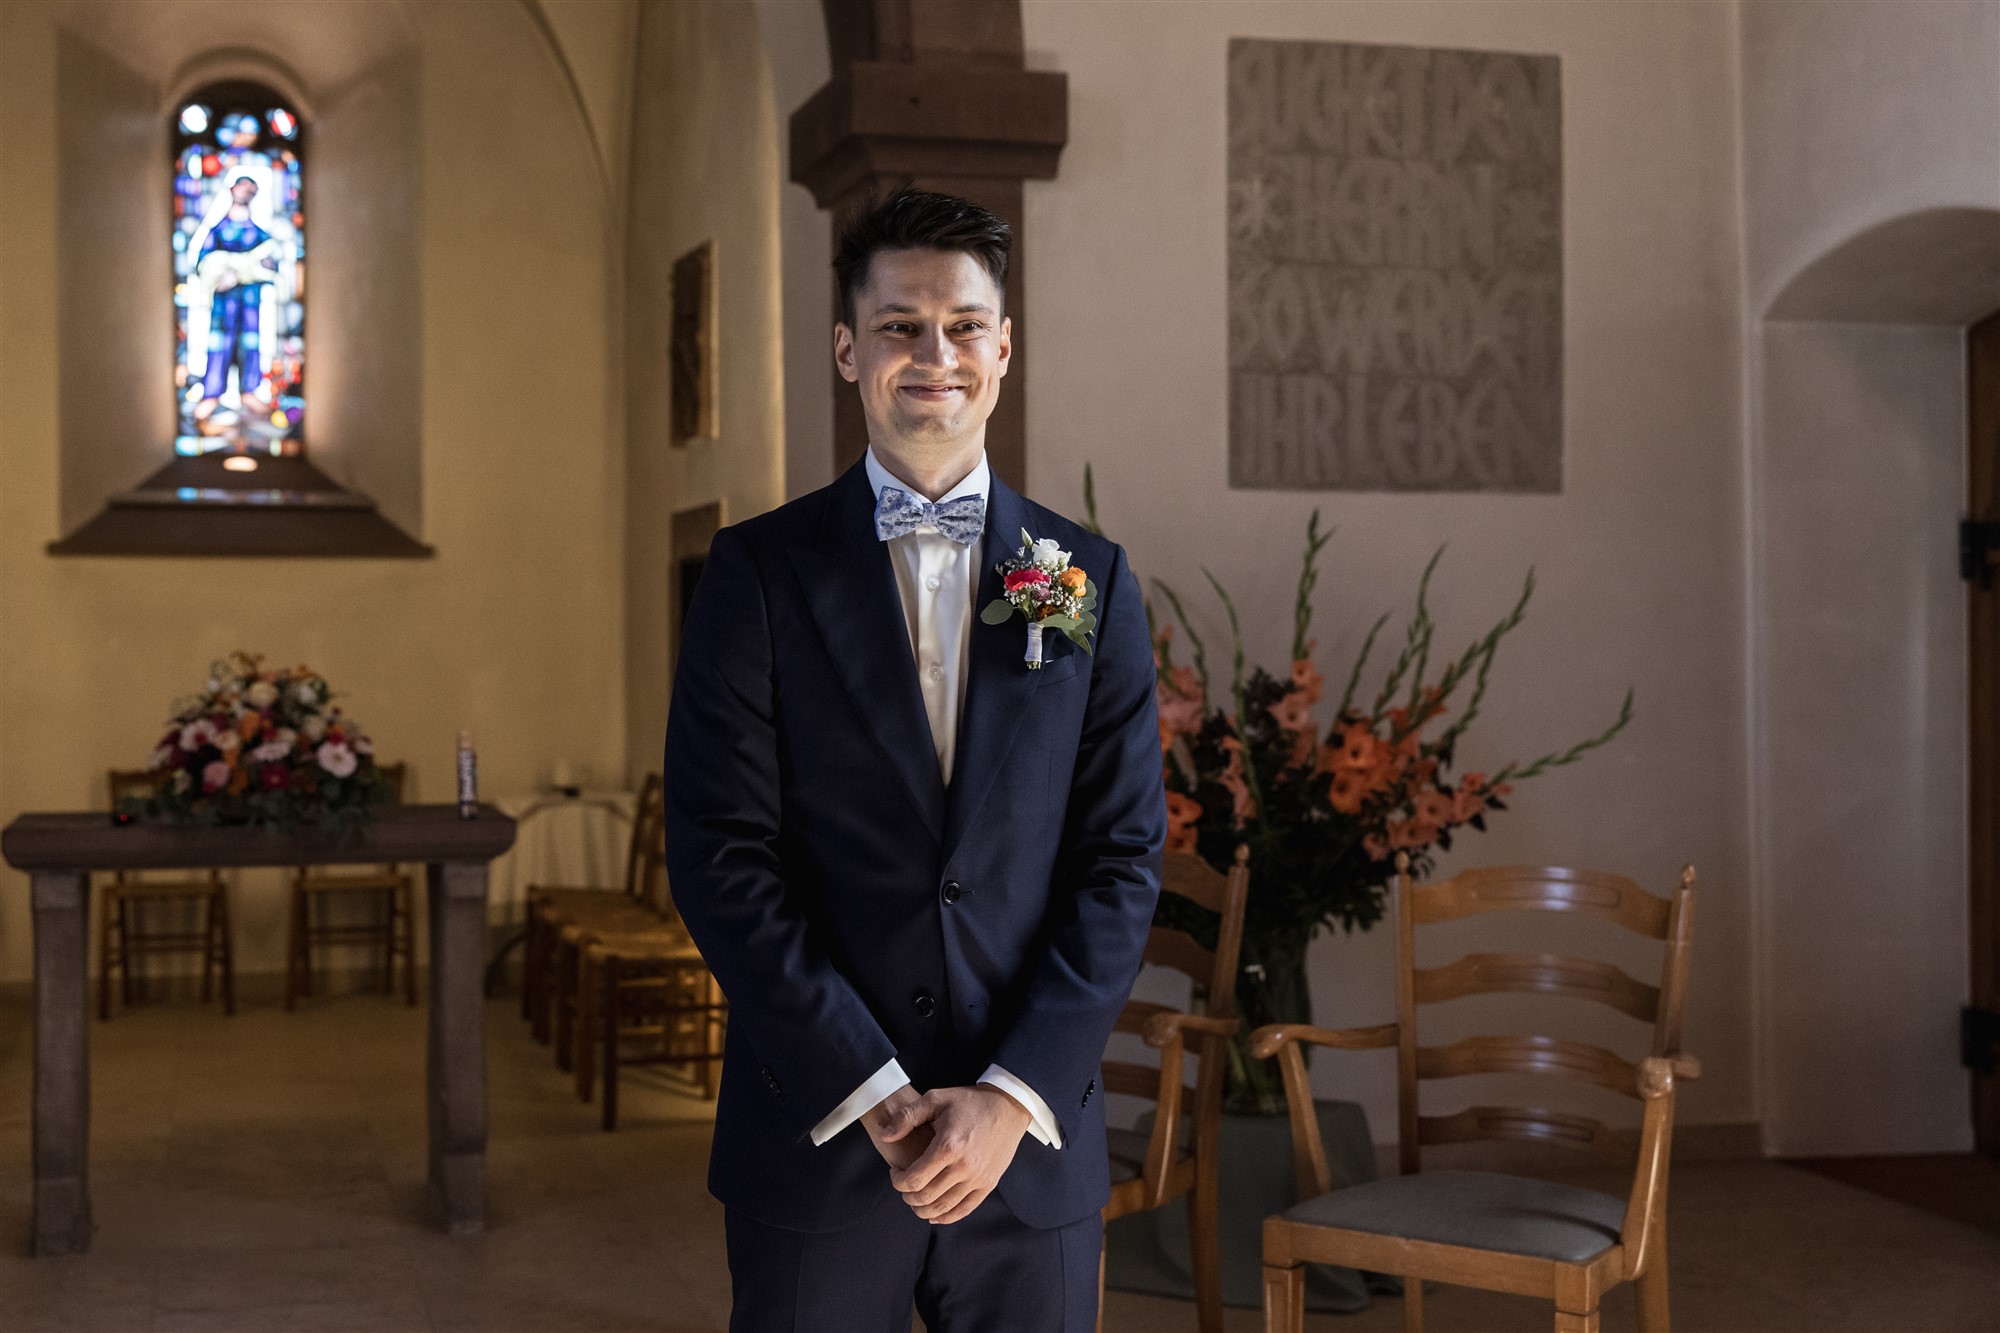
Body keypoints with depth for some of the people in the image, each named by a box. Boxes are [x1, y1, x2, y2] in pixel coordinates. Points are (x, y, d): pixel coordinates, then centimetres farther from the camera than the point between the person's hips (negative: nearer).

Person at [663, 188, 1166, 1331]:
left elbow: (1124, 861, 1)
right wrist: (876, 1093, -12)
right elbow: (719, 855, -6)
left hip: (1033, 1141, 1)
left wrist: (1013, 1098, -9)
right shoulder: (759, 573, 0)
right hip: (814, 1142, -1)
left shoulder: (1093, 582, 5)